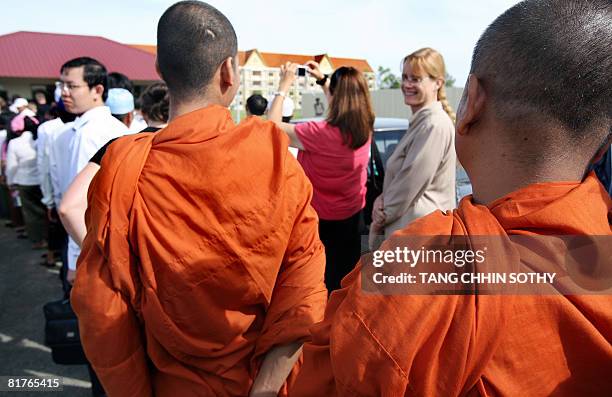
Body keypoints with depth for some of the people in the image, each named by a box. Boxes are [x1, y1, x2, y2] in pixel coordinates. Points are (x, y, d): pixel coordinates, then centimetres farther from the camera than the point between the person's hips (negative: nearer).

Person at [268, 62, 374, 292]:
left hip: (323, 219, -6)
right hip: (352, 214, 6)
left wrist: (284, 86, -10)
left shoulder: (322, 134, -28)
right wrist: (323, 80, 16)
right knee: (346, 277, 22)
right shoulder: (364, 126, -7)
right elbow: (343, 104, 16)